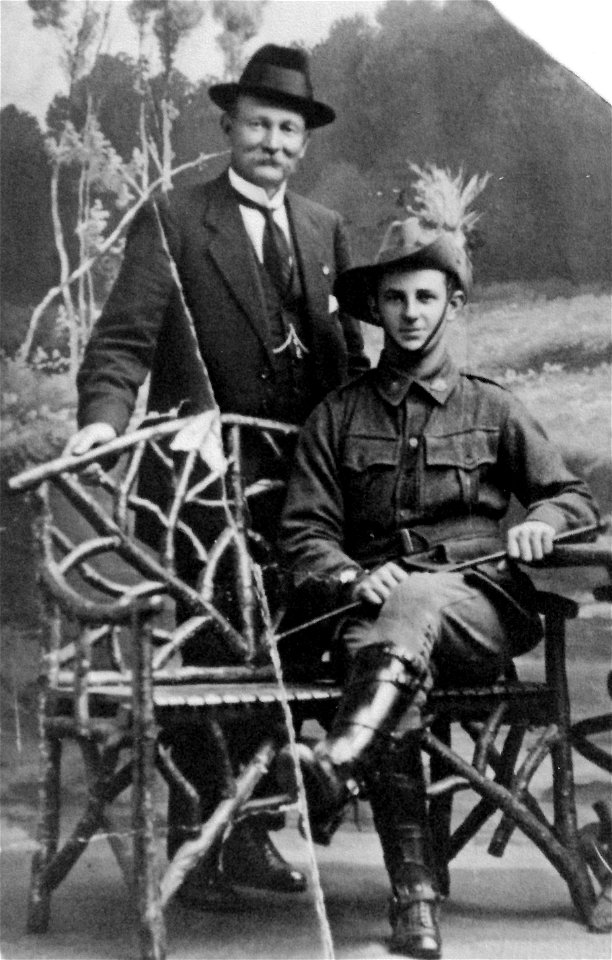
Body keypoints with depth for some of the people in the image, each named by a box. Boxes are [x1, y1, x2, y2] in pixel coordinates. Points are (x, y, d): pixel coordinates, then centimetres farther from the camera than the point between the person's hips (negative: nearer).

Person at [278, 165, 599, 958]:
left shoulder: (491, 410, 17)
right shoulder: (336, 417, 15)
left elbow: (574, 497, 19)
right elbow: (304, 534, 9)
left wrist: (540, 522, -5)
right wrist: (353, 579, -13)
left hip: (480, 609, 0)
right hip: (376, 602, 1)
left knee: (415, 602, -37)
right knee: (386, 665, -36)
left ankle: (335, 767, -60)